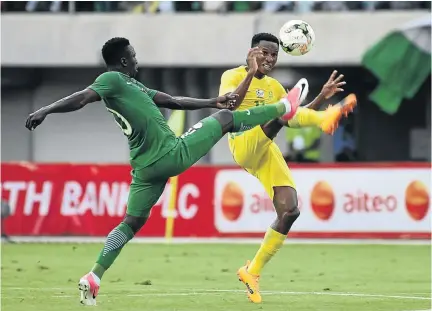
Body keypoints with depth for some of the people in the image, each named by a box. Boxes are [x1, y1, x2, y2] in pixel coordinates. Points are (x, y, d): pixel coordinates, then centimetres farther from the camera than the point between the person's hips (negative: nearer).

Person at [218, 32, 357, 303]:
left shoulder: (274, 87, 24)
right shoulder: (234, 76, 4)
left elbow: (295, 117, 24)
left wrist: (322, 96, 12)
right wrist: (251, 73, -22)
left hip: (267, 153, 7)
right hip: (243, 145, -7)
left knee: (290, 211, -8)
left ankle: (253, 271, 5)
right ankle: (324, 119, -64)